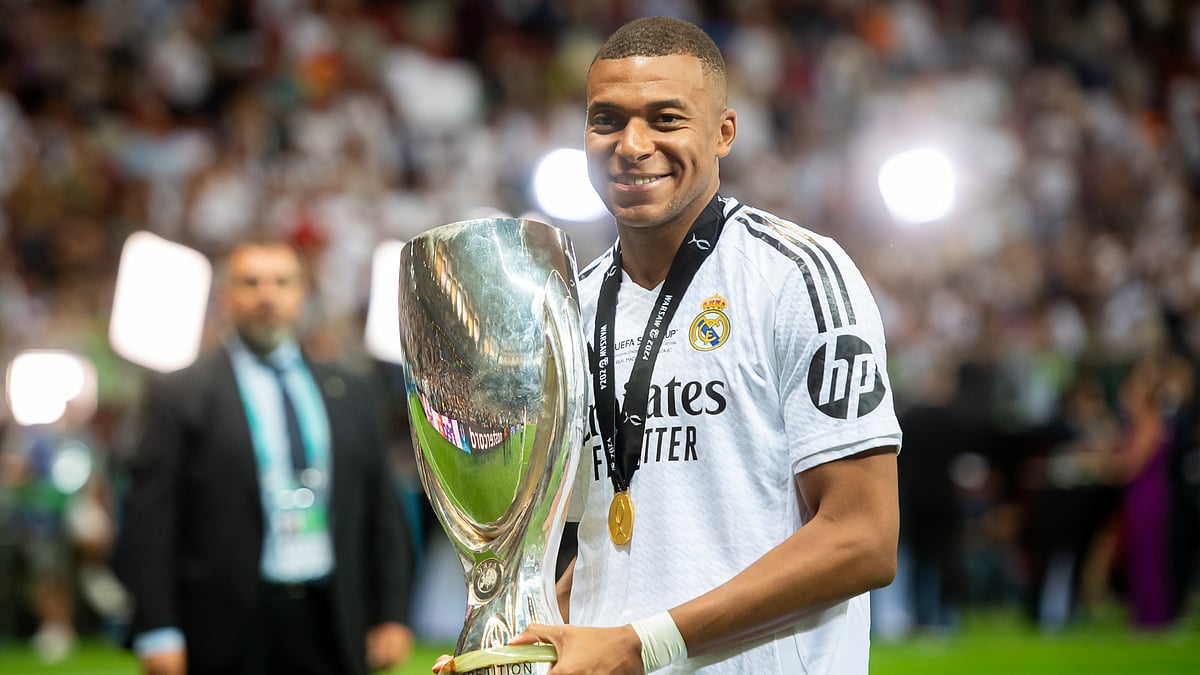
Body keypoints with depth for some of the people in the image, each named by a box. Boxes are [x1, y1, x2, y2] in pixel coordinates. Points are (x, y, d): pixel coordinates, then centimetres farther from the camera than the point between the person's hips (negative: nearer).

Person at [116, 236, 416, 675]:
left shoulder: (348, 392, 13)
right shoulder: (180, 396, 1)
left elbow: (381, 510, 15)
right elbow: (150, 520, -3)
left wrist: (391, 616, 8)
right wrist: (157, 633, -11)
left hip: (331, 625, 4)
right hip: (231, 633, -3)